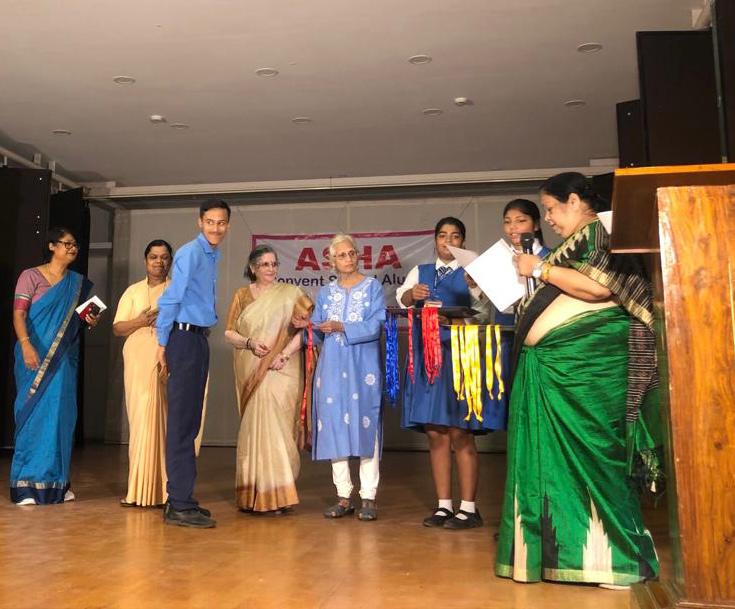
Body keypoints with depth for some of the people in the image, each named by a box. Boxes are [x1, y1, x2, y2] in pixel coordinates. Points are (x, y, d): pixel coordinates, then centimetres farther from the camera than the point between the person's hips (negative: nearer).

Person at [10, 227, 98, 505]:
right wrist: (26, 345, -24)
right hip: (35, 355, -4)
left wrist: (90, 321, -1)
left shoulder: (78, 283, 14)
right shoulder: (31, 276, -1)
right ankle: (26, 485, 2)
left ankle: (56, 482, 12)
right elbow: (19, 314, -10)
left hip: (64, 358, 5)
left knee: (61, 414, 4)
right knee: (33, 414, -4)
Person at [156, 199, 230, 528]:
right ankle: (180, 505, -3)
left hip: (200, 339, 9)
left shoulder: (213, 255, 17)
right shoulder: (190, 253, -11)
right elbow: (170, 299, -13)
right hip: (185, 338, -9)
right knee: (182, 421, -7)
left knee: (190, 421, 11)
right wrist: (163, 344, -12)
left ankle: (180, 497, 19)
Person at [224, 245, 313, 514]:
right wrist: (250, 343, -9)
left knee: (276, 427, -7)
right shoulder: (241, 296, 12)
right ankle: (254, 493, 12)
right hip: (250, 374, 2)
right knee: (255, 428, 3)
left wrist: (284, 355, -14)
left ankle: (277, 495, 0)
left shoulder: (290, 293, 3)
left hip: (282, 371, -2)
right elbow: (229, 333, 10)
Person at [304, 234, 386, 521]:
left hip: (363, 367, -3)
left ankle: (368, 497, 3)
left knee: (365, 426, -5)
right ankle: (343, 497, 10)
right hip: (332, 368, 3)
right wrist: (318, 330, -10)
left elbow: (375, 327, -7)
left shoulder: (373, 287, 5)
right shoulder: (325, 293, 16)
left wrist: (341, 327, -13)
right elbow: (317, 333, 12)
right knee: (335, 427, 2)